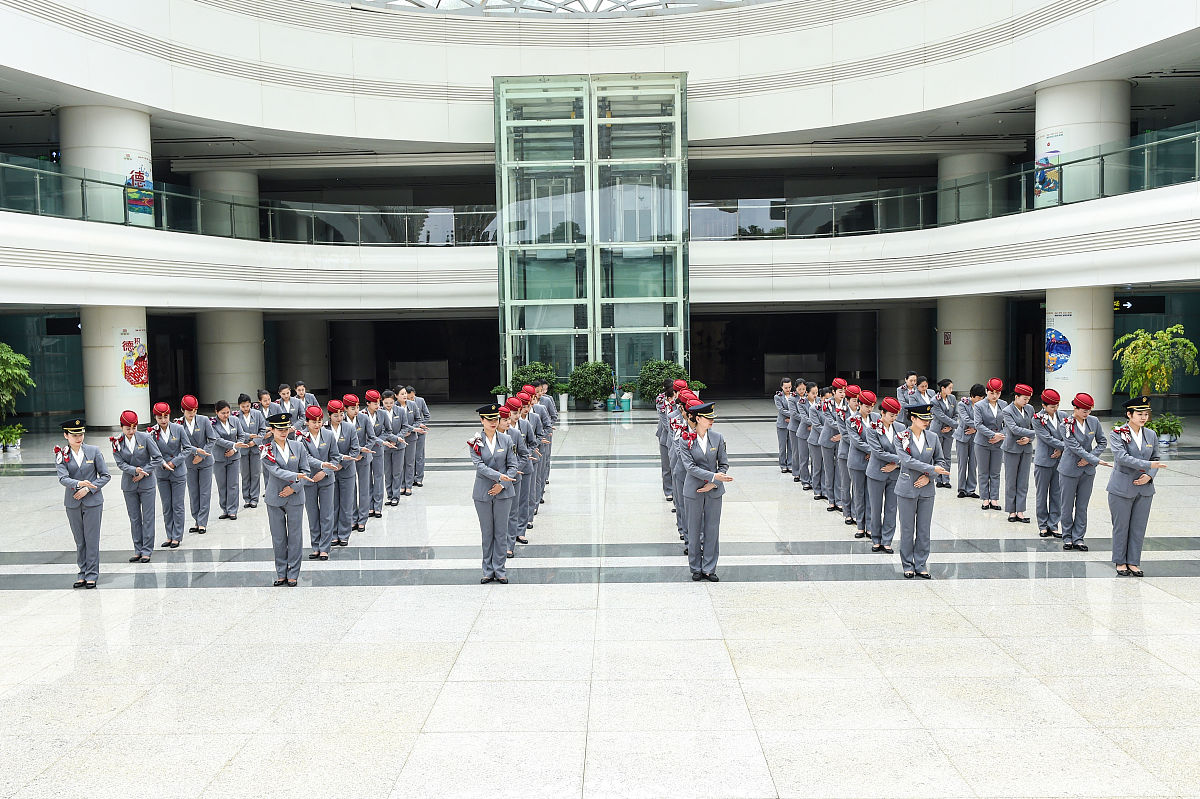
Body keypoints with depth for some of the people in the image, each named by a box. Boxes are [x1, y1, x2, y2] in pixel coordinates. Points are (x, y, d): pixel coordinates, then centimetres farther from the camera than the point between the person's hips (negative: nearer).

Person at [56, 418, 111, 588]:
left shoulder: (94, 451, -1)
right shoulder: (61, 454, 0)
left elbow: (105, 476, 0)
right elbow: (62, 478, -13)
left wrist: (88, 488, -11)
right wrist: (79, 484, -32)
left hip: (93, 502, -1)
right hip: (72, 503, 1)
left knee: (92, 540, -1)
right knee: (79, 541, 8)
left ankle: (92, 575, 7)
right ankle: (82, 574, 18)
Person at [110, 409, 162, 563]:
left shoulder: (146, 438, -9)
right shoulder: (117, 442, -3)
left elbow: (158, 458, -6)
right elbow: (120, 463, -6)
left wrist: (143, 472, -13)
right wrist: (135, 470, -24)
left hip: (146, 483, -2)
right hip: (129, 485, 2)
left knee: (148, 518, 0)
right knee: (134, 519, 8)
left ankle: (147, 551, 7)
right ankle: (138, 550, 17)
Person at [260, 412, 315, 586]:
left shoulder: (298, 446, 3)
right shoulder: (266, 450, -3)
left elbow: (305, 471, 3)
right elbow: (275, 470, -17)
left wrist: (294, 487, -10)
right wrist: (297, 476, -29)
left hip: (295, 498, 1)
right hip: (275, 498, -1)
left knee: (295, 536, 3)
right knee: (278, 537, 7)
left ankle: (293, 573, 13)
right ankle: (281, 573, 18)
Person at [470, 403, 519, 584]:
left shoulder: (506, 440, 0)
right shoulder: (475, 442, -4)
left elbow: (512, 466, 1)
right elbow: (479, 466, -14)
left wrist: (502, 484, -11)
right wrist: (499, 476, -25)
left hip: (503, 493, 1)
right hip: (482, 493, -1)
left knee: (501, 532, 6)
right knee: (487, 533, 8)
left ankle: (499, 569, 16)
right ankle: (488, 570, 19)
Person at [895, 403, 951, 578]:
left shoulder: (933, 438, 4)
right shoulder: (901, 438, -6)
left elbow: (941, 461, 9)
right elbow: (907, 460, -18)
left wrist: (928, 476, -7)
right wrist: (932, 469, -21)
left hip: (927, 490, 3)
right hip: (907, 490, -3)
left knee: (924, 529, 7)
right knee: (907, 529, 4)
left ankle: (921, 566, 18)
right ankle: (908, 565, 17)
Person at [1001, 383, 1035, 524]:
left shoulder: (1029, 409, 5)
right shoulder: (1007, 411, -10)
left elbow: (1034, 426, 11)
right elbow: (1014, 429, -20)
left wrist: (1029, 438, -9)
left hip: (1026, 449, 4)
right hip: (1012, 449, -4)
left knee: (1023, 481, 4)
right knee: (1011, 481, 3)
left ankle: (1020, 511, 9)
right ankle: (1012, 511, 12)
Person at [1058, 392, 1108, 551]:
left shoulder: (1094, 421, -2)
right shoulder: (1066, 424, -13)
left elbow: (1103, 441, 7)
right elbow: (1075, 447, -18)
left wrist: (1089, 458, -7)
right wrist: (1096, 460, -22)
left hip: (1087, 470, 3)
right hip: (1069, 470, -3)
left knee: (1082, 506, 8)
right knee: (1067, 505, 6)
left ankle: (1078, 538, 16)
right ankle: (1067, 537, 20)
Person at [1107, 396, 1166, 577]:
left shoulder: (1151, 435, 5)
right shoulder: (1117, 434, -9)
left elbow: (1155, 459, 12)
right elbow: (1122, 457, -22)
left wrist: (1149, 476, -7)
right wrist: (1148, 465, -29)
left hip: (1144, 489, 4)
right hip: (1122, 489, -4)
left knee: (1139, 527, 8)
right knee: (1121, 527, 5)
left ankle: (1134, 562, 19)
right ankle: (1120, 562, 18)